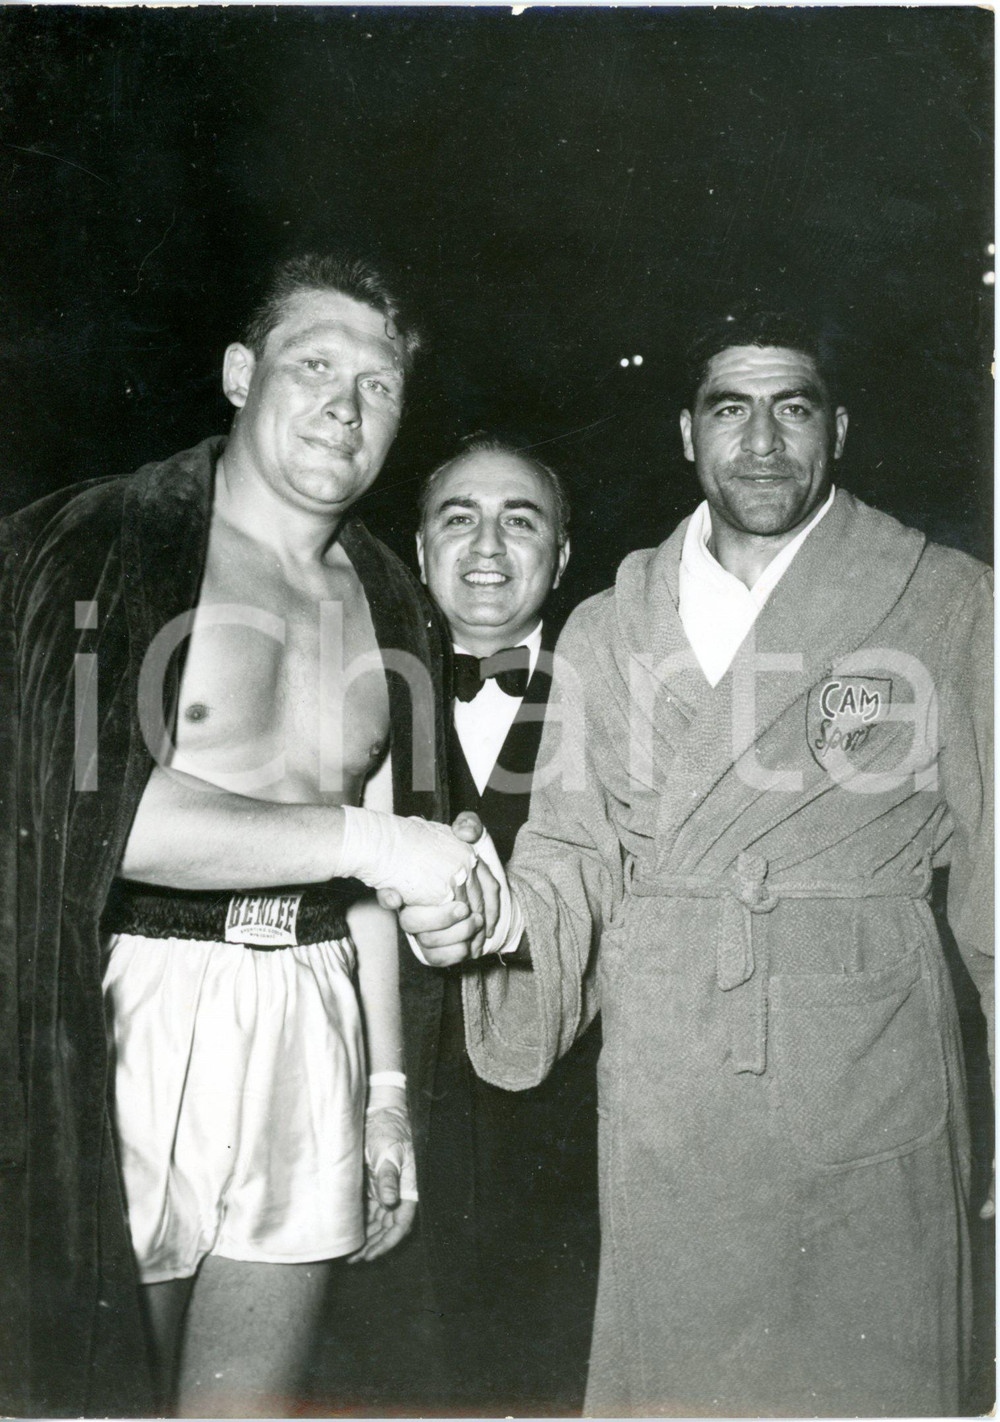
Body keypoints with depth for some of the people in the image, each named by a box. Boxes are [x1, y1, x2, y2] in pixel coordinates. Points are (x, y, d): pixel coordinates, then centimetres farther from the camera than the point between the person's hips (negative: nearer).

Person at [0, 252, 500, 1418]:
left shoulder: (385, 603, 13)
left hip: (313, 1021, 5)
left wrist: (389, 1083, 14)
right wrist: (360, 837, -15)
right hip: (137, 1014, -4)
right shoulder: (102, 544, -5)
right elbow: (98, 812, -16)